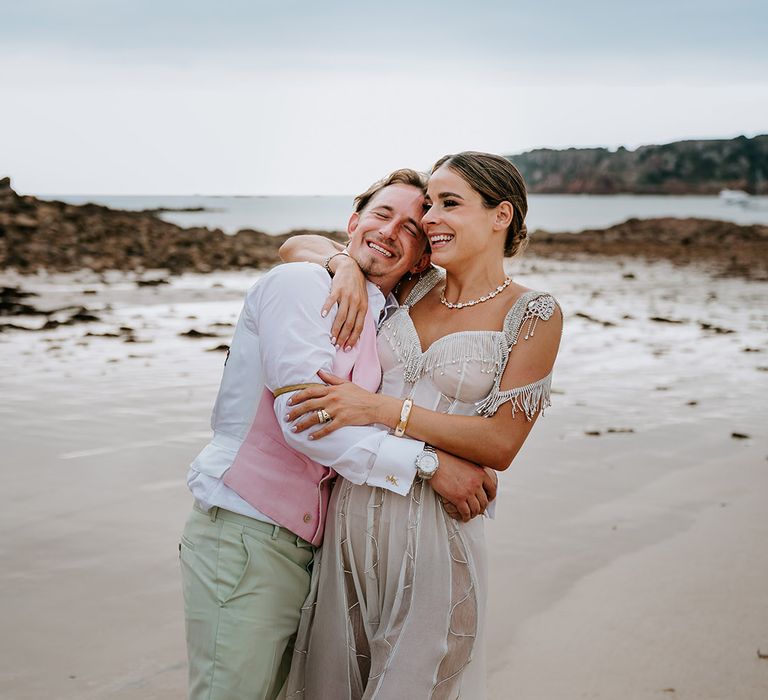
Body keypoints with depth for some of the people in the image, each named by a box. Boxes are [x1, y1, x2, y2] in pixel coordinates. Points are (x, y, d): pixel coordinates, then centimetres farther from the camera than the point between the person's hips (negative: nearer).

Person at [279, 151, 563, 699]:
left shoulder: (534, 316, -4)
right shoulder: (416, 287, 8)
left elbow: (500, 445, -11)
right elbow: (297, 248, 16)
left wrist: (383, 409, -16)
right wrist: (348, 265, -6)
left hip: (433, 532, -4)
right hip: (350, 522, 5)